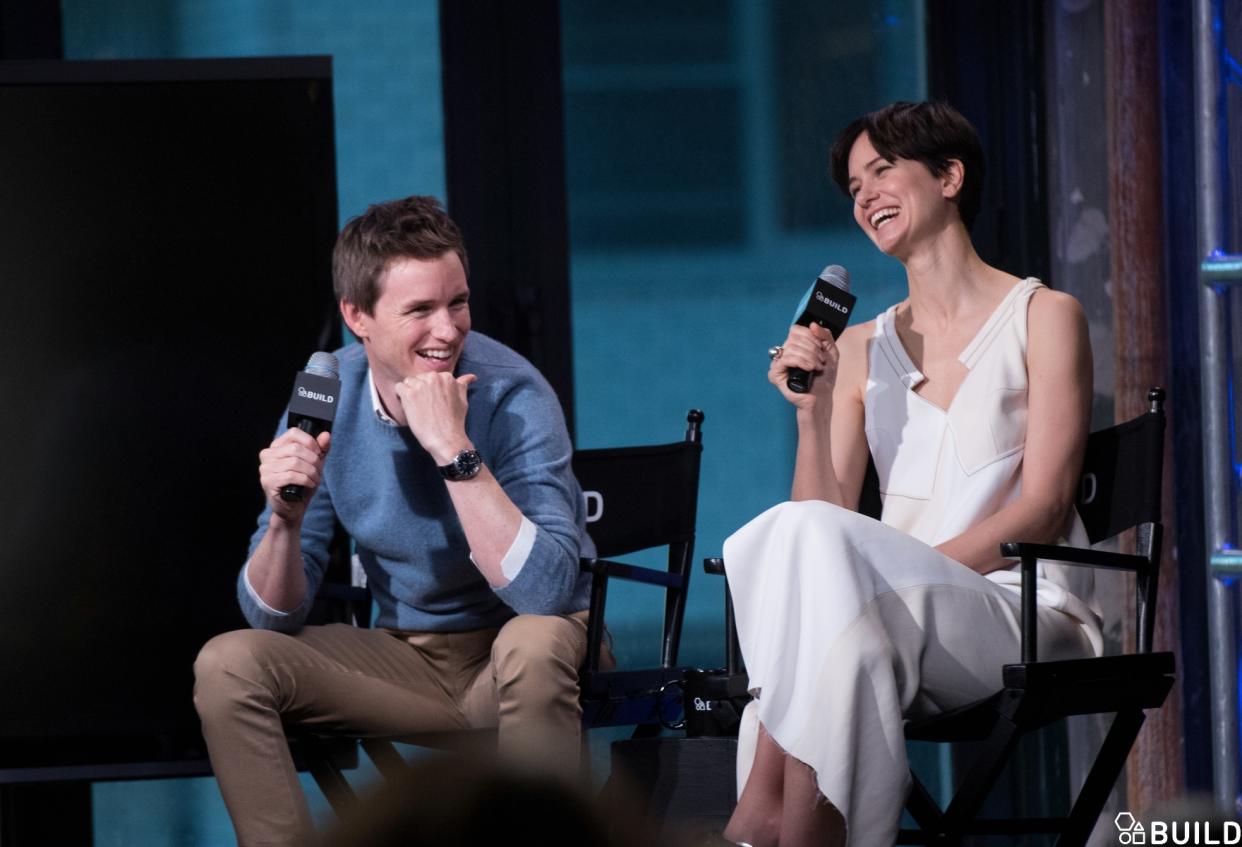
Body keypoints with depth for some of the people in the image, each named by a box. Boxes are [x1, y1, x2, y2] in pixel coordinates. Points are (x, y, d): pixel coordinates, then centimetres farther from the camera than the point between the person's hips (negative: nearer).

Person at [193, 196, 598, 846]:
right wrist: (287, 516, -24)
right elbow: (273, 615, -4)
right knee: (228, 665, -15)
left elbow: (547, 591, -31)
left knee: (532, 644, -36)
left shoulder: (511, 396, -19)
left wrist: (455, 450, -35)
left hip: (519, 660, -4)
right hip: (408, 657, 4)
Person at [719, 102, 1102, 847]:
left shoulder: (1044, 317, 6)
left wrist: (908, 567, -16)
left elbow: (1041, 509, -4)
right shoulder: (860, 349, 19)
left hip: (1022, 613, -3)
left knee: (808, 539, -31)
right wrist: (813, 414, -6)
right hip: (895, 616, 3)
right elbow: (825, 513, 9)